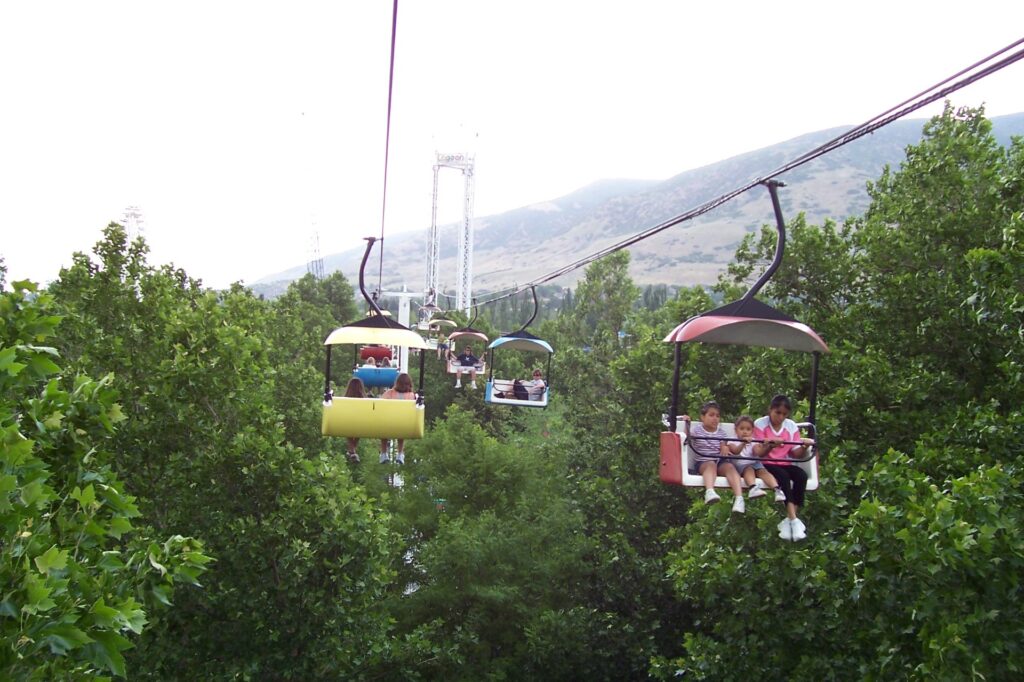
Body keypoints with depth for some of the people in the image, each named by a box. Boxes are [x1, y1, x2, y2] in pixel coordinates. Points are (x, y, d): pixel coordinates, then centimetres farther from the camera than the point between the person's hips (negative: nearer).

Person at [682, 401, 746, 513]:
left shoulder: (721, 432, 17)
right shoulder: (696, 429, 9)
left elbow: (724, 448, 10)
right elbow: (687, 439, -5)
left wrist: (725, 450, -14)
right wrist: (686, 424, -15)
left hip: (720, 461, 3)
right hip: (703, 462, -3)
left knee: (730, 466, -30)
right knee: (711, 464, -37)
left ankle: (739, 497, -48)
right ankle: (709, 492, -63)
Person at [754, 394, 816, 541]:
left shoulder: (792, 426, 6)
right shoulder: (760, 424, -5)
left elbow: (796, 454, 4)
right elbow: (758, 453, -11)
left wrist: (804, 447, -18)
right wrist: (771, 445, -30)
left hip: (784, 464, 4)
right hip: (765, 464, -4)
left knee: (802, 475, -26)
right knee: (783, 476, -34)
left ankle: (788, 520, -25)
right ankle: (794, 520, -34)